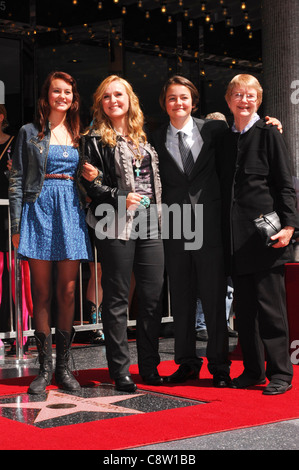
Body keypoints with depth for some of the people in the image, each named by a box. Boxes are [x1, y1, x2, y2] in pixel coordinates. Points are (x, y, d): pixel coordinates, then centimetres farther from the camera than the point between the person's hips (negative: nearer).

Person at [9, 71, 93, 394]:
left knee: (67, 292, 2)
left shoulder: (79, 135, 15)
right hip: (39, 210, -2)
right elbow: (17, 181, 2)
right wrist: (16, 226, -4)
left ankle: (63, 365, 10)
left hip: (71, 212, 2)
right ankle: (44, 367, 7)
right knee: (42, 293, 0)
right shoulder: (30, 133, 6)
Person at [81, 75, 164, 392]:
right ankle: (120, 372, 6)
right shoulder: (95, 140, 3)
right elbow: (91, 185, -5)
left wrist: (158, 216, 12)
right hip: (117, 226, -5)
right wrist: (121, 198, -17)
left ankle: (149, 367, 14)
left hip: (149, 225, 5)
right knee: (116, 300, 0)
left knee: (153, 298, 4)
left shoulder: (143, 138, 19)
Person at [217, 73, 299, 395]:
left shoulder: (268, 134, 0)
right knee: (244, 306, 8)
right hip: (235, 237, 5)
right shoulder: (224, 140, 14)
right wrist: (224, 233, 10)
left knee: (270, 305, -4)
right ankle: (253, 369, 18)